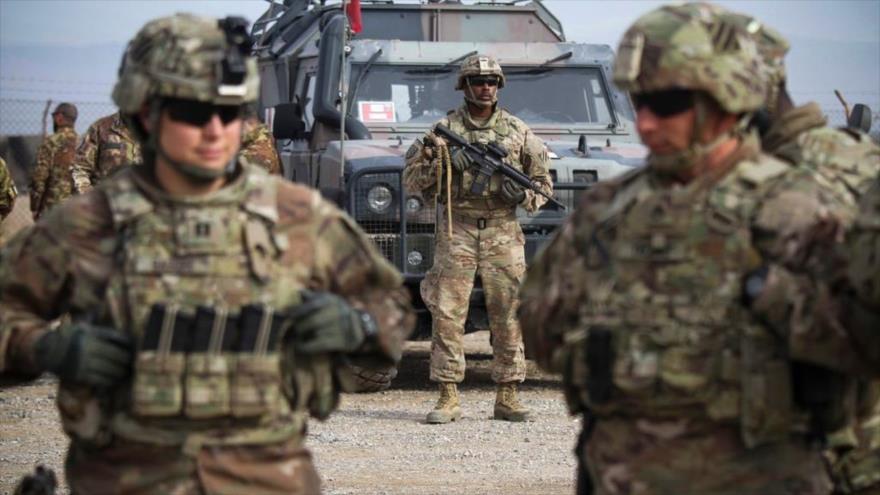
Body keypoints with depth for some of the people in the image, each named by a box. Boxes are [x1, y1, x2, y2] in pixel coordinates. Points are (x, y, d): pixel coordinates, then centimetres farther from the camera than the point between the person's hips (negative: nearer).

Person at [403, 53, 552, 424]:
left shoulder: (518, 132, 9)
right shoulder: (445, 129, 6)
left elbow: (543, 184, 14)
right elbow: (411, 178, 4)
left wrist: (523, 195, -7)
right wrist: (445, 163, -13)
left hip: (503, 232, 1)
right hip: (456, 230, -1)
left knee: (509, 316, 1)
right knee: (447, 314, -5)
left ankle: (507, 397, 9)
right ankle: (448, 398, -1)